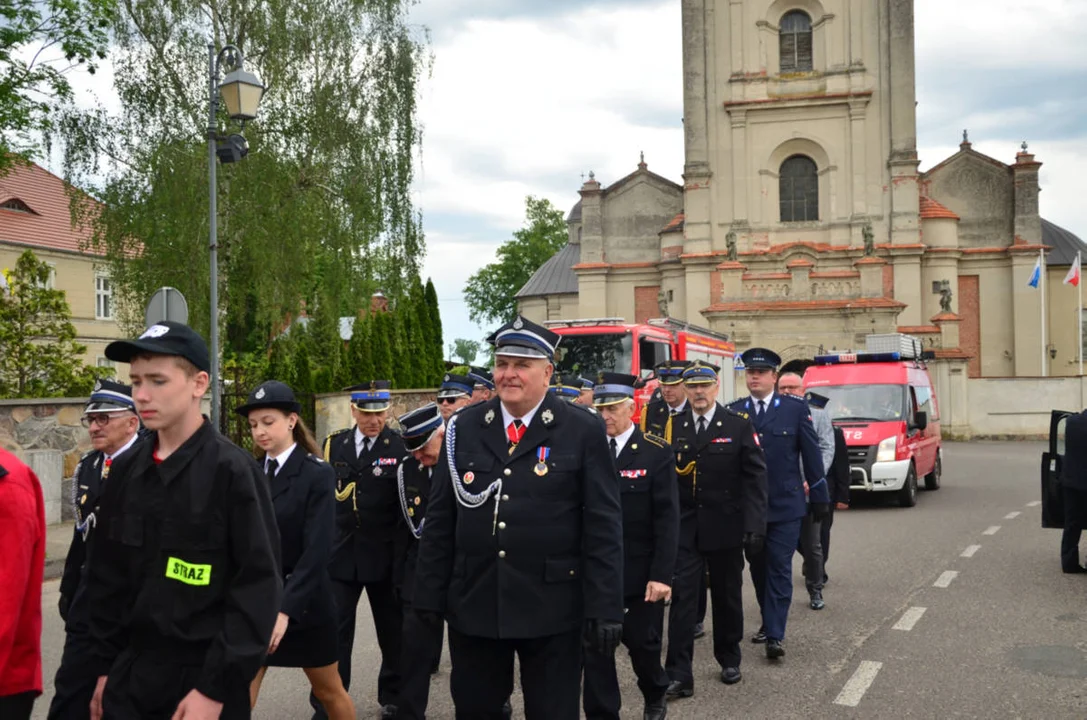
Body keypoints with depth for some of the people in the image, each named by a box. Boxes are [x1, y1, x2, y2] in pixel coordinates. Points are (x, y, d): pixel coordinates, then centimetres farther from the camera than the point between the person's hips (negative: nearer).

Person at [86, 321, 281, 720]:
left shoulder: (232, 470, -13)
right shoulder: (125, 470, 5)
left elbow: (258, 587, -15)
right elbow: (107, 575, 12)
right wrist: (106, 666, 9)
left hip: (203, 679, -5)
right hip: (130, 676, 5)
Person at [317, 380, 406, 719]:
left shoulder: (401, 445, -7)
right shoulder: (334, 444, 5)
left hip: (385, 556, -2)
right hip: (341, 554, 2)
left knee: (392, 632, 13)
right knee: (334, 633, 2)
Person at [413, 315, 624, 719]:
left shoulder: (583, 431, -3)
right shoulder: (464, 428, 5)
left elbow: (603, 526, -6)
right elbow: (439, 520, 7)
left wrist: (604, 608, -10)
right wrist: (429, 594, 4)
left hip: (551, 608, -3)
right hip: (473, 605, 3)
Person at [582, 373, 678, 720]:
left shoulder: (657, 452, -7)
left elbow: (667, 518, -11)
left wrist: (662, 574, -16)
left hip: (640, 571, -2)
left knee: (642, 642, 11)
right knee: (594, 647, 2)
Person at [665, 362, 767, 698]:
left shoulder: (739, 425, -2)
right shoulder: (673, 427, 3)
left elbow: (755, 477, -5)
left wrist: (754, 525, -12)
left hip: (725, 528, 0)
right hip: (684, 528, 1)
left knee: (727, 595, 13)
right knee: (682, 596, -4)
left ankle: (729, 660, 32)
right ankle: (679, 675, -1)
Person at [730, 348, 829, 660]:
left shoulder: (796, 408, -2)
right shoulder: (734, 412, 2)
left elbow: (811, 454, 1)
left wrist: (820, 497, 2)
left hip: (785, 504, -3)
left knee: (779, 569, -4)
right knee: (758, 567, 13)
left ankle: (775, 635, -2)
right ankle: (769, 622, 28)